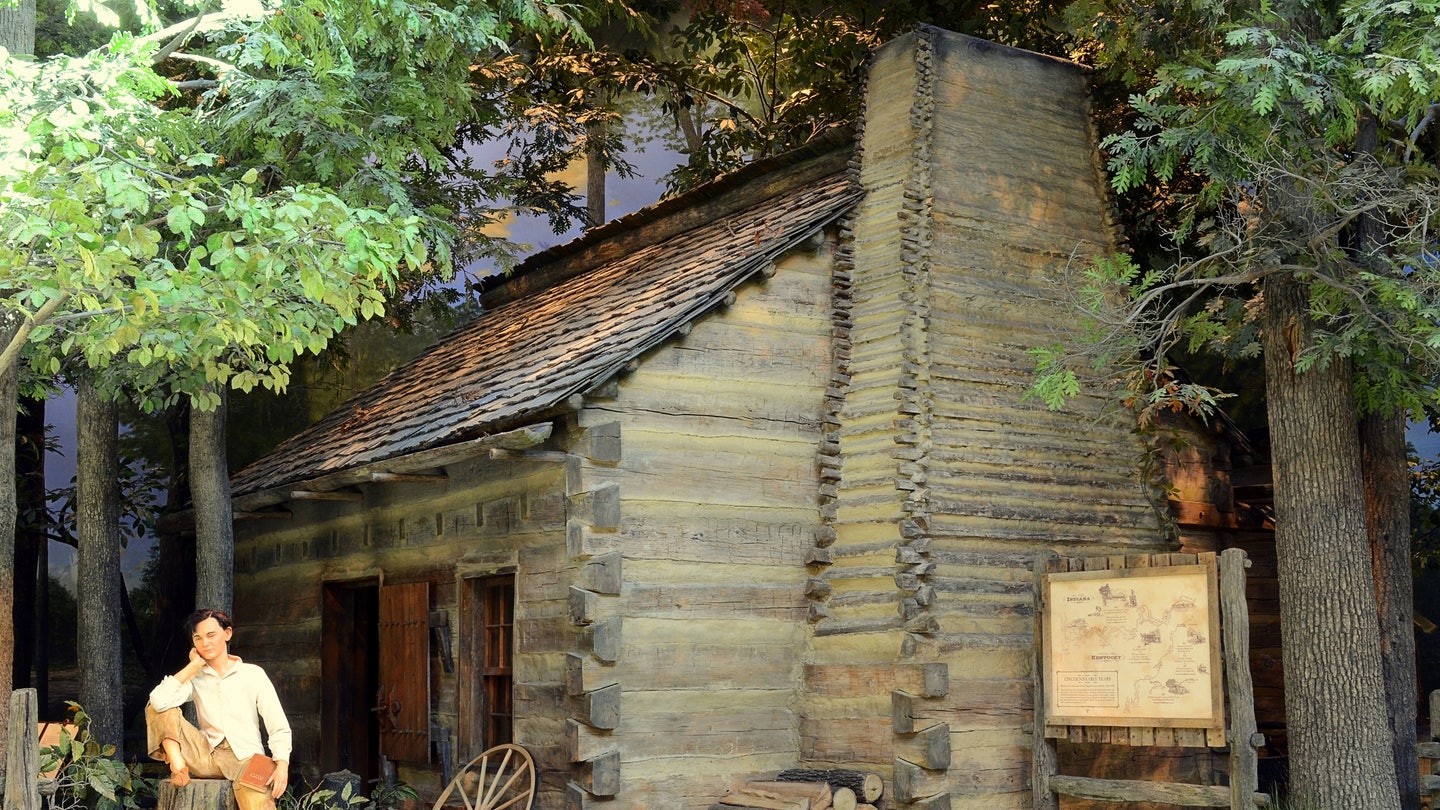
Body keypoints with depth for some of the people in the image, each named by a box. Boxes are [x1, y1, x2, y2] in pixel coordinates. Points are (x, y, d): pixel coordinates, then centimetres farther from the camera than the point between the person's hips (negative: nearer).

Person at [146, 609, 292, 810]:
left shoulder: (253, 674, 3)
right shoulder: (195, 677, 8)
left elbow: (278, 727, -1)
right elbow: (159, 700, -13)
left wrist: (282, 764, -19)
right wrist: (193, 665, -4)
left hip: (246, 756, -4)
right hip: (206, 756, 4)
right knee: (157, 709, -10)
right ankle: (178, 768, -19)